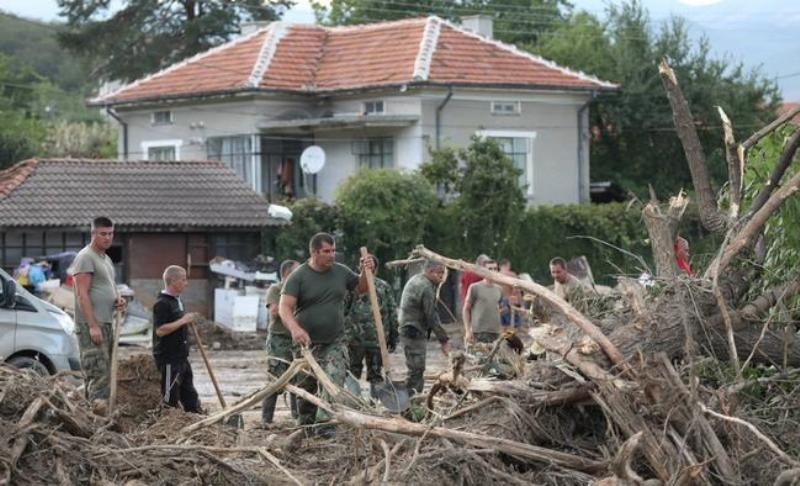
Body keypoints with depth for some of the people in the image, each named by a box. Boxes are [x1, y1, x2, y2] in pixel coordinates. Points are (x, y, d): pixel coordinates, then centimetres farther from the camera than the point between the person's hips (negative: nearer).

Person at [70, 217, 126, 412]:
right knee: (98, 372, -16)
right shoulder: (86, 257, -10)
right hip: (91, 325, -10)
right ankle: (99, 409, -20)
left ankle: (90, 407, 16)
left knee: (104, 372, 11)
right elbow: (82, 294, -17)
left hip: (106, 323, 10)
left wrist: (118, 300, 8)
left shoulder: (106, 259, 19)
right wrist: (92, 326, -22)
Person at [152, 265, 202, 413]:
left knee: (189, 395, 15)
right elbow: (160, 330, -25)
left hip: (181, 356, 10)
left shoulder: (176, 301, 15)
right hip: (168, 358, -10)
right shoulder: (162, 303, -16)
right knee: (170, 397, -3)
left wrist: (189, 319, 13)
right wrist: (183, 321, -23)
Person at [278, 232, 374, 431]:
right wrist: (295, 329, -37)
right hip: (307, 342, -2)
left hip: (335, 342, 2)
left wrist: (366, 272, -1)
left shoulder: (341, 272, 4)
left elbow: (361, 288, 21)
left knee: (334, 382, -16)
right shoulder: (298, 277, -10)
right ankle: (305, 424, 28)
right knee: (306, 387, 10)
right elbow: (284, 308, -19)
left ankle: (324, 423, -17)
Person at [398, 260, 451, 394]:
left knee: (417, 369, 14)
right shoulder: (426, 287, -18)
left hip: (407, 329, 11)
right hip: (414, 332, -11)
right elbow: (432, 317, -18)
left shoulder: (414, 280, 15)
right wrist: (444, 340, -14)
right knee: (416, 369, -11)